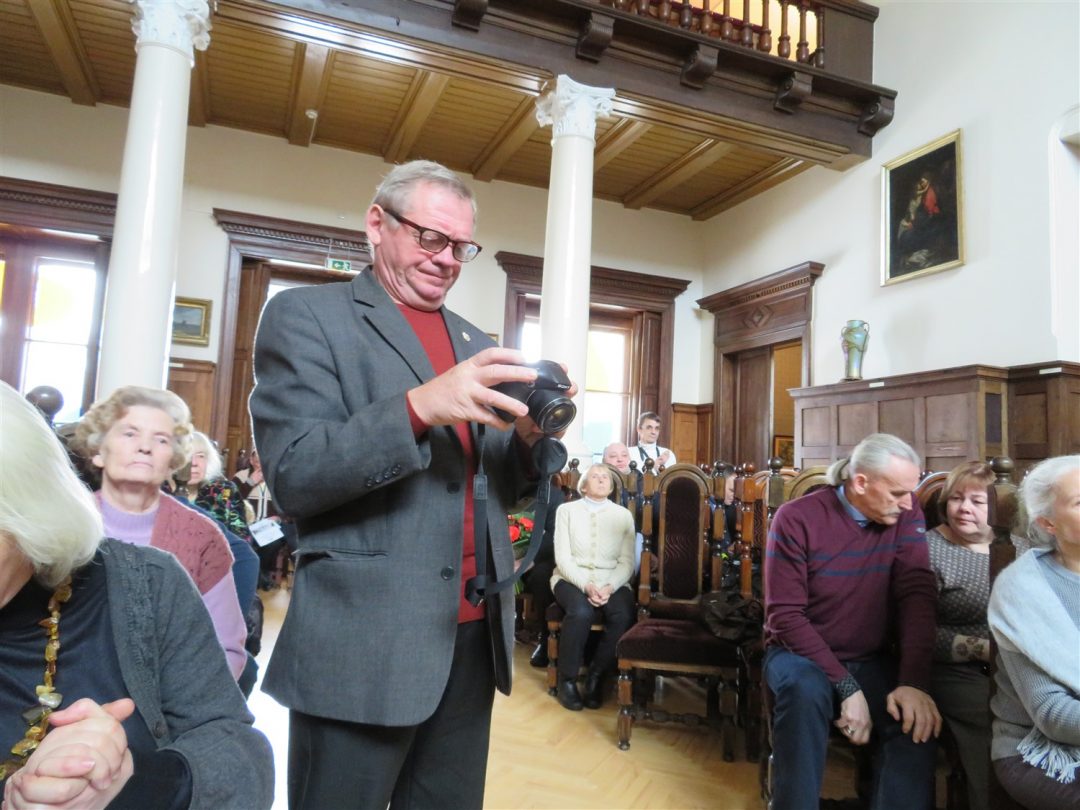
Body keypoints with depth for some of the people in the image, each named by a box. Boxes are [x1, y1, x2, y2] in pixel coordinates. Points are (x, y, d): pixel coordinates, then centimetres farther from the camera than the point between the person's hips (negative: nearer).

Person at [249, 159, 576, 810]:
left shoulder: (474, 341, 14)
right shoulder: (306, 315, -2)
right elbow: (294, 476, -13)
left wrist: (529, 437, -8)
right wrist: (420, 406, -27)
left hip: (474, 635, 6)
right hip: (364, 642, -5)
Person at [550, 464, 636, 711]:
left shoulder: (623, 514, 9)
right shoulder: (567, 510, 4)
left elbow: (627, 561, 3)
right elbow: (562, 557, -4)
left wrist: (609, 587, -16)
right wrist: (586, 586, -18)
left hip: (611, 581, 2)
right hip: (572, 578, -2)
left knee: (624, 616, -29)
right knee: (581, 611, -34)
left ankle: (596, 676, -8)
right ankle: (567, 679, -13)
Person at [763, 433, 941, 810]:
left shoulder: (906, 515, -4)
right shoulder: (797, 519, -16)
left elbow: (917, 595, -12)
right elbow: (786, 616, -17)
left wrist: (914, 681, -26)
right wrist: (845, 686, -25)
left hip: (870, 660, 3)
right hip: (801, 653, -3)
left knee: (916, 721, -26)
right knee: (806, 690, -35)